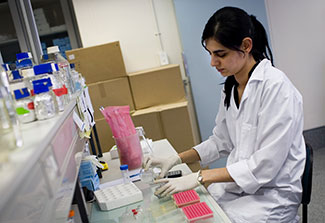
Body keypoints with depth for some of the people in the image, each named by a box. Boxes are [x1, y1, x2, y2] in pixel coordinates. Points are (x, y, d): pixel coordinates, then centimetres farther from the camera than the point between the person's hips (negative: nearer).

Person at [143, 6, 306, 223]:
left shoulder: (276, 86, -21)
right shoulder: (230, 87, 4)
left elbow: (265, 165, -22)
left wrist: (199, 177, -23)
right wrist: (176, 159, 0)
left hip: (273, 192, -6)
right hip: (238, 183, 7)